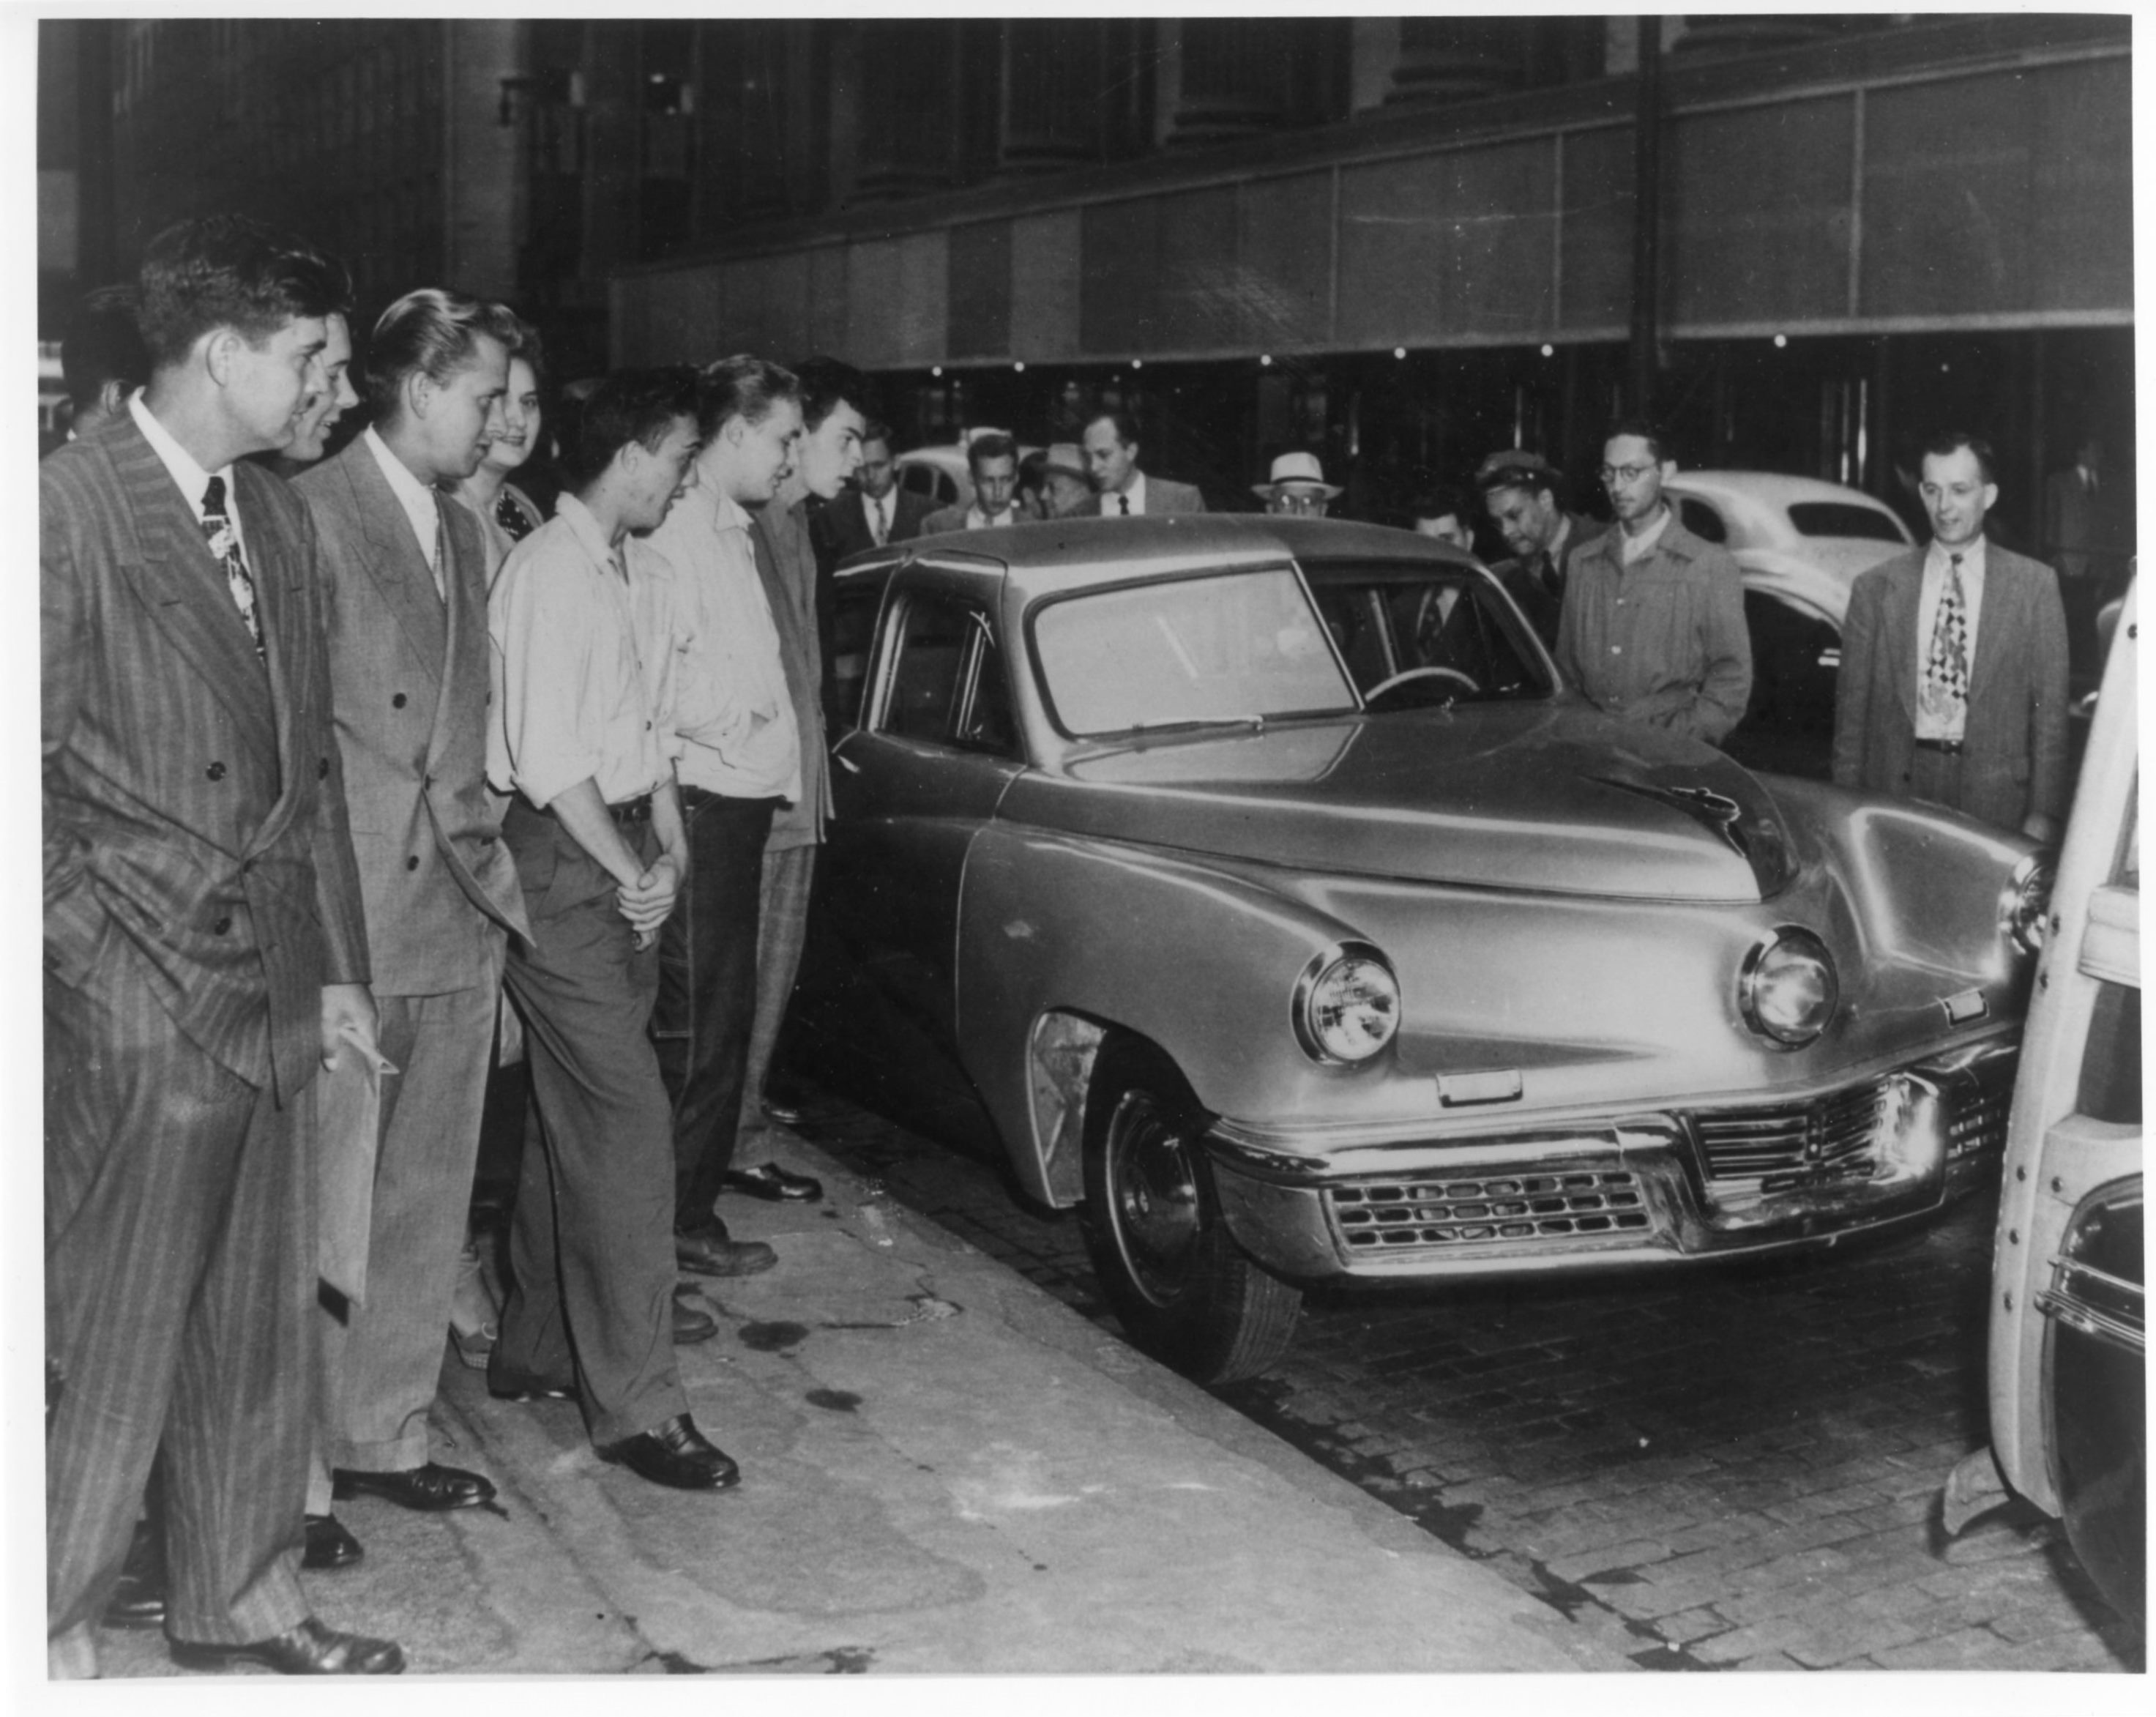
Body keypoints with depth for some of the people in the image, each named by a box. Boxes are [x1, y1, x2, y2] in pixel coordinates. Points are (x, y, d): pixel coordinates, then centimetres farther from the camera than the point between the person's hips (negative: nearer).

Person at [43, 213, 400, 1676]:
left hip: (271, 990, 7)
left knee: (262, 1322, 16)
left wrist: (337, 964, 12)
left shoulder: (283, 519, 11)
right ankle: (55, 1633, 21)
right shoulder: (70, 509, -12)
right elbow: (35, 779, -12)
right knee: (117, 1340, 3)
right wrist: (124, 951, -13)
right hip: (138, 1005, -7)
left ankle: (241, 1596, 32)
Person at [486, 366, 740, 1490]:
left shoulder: (647, 579, 13)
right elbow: (549, 760, -18)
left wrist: (666, 849, 3)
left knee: (576, 1117, 14)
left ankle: (536, 1349, 27)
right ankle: (634, 1405, -1)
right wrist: (635, 874, -11)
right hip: (557, 862, -9)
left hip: (623, 863, 9)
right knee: (627, 1122, -8)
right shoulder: (552, 572, -14)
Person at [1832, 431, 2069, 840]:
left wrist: (2043, 813, -4)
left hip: (1995, 800, 0)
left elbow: (2050, 709, 3)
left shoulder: (2034, 584, 5)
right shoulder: (1875, 588, 6)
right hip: (1895, 795, 1)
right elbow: (1851, 710, 6)